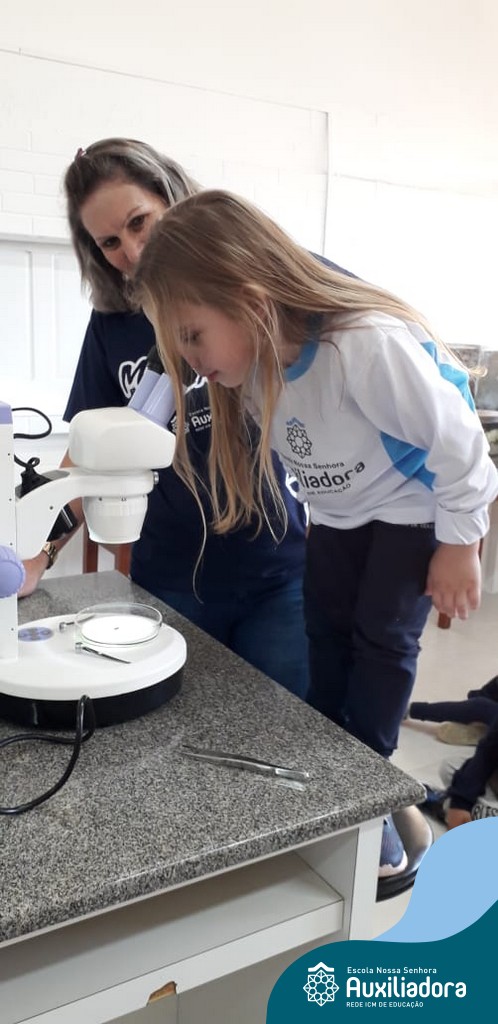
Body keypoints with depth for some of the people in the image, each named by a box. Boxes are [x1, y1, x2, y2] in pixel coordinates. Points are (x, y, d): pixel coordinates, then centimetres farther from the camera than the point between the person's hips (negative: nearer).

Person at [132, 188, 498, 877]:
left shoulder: (371, 345, -39)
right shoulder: (255, 357, -17)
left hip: (414, 505, -6)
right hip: (339, 509, 6)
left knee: (382, 639, -5)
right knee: (326, 633, 5)